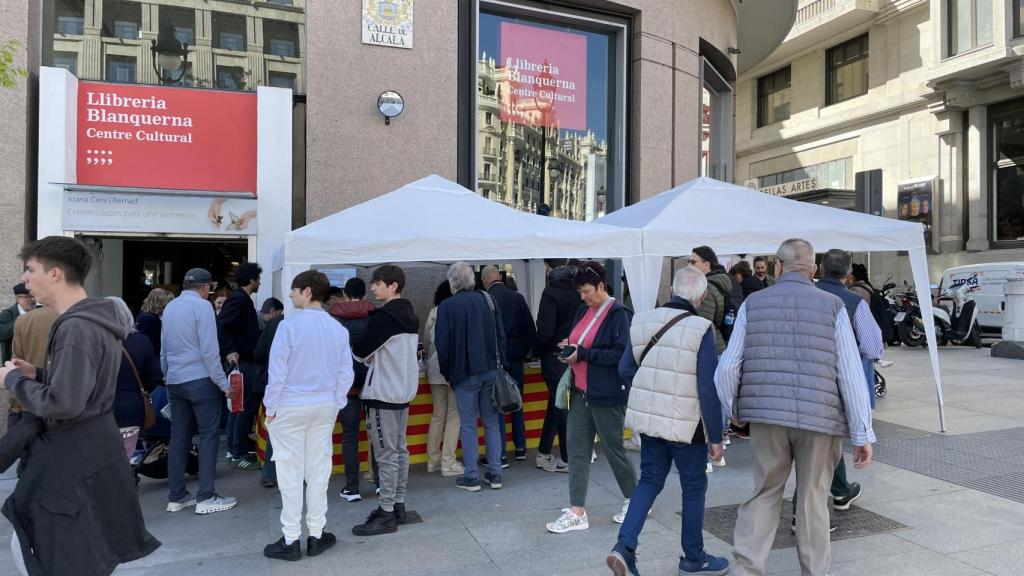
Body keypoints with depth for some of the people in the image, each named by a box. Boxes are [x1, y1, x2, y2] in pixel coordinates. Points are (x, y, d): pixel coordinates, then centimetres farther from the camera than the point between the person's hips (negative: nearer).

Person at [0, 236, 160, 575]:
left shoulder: (76, 328, -21)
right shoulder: (93, 320, 12)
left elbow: (63, 404, -26)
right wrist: (37, 374, 7)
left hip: (77, 461, -10)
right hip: (82, 454, 10)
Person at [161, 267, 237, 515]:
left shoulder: (169, 307, 12)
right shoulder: (202, 306, -11)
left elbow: (163, 349, 17)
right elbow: (209, 351, -16)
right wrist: (223, 383, -11)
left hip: (174, 381, 7)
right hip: (201, 380, -7)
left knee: (178, 436, 12)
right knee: (208, 436, 0)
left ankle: (176, 497, 17)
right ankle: (206, 498, 1)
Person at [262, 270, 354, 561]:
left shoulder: (289, 324, -15)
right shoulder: (339, 329, 0)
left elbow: (277, 370, -13)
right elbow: (346, 373, 2)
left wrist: (270, 407, -2)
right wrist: (335, 404, 12)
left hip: (291, 406, -4)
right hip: (325, 406, 4)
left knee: (291, 472, 5)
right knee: (318, 470, 12)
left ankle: (291, 540, 13)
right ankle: (316, 535, 21)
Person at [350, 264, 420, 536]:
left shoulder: (384, 317, -17)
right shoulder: (411, 317, 11)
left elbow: (361, 352, -11)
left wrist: (368, 357, 9)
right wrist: (373, 357, 8)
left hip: (383, 394, -9)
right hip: (404, 391, 9)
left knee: (386, 454, -3)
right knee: (400, 450, 14)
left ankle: (386, 514, 4)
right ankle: (398, 505, 23)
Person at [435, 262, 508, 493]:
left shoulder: (447, 306, -8)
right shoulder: (487, 300, 4)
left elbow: (442, 344, -8)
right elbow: (501, 335, 6)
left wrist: (447, 372, 5)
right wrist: (500, 364, 13)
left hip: (465, 373, -4)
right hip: (491, 370, 4)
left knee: (468, 424, 5)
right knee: (492, 422, 11)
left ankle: (471, 476, 9)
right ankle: (495, 474, 15)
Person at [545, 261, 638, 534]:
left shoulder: (618, 313, -14)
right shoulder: (584, 311, 10)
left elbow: (621, 353, -20)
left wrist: (583, 353, -20)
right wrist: (570, 349, -1)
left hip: (607, 394, -7)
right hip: (581, 392, 7)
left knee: (613, 448, 8)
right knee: (577, 450, 6)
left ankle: (634, 500, 31)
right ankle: (577, 512, 12)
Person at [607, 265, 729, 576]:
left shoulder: (642, 320, -2)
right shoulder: (700, 329, -17)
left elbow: (625, 370, 5)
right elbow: (708, 389, -17)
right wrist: (716, 436, -8)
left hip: (648, 418, 5)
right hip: (685, 424, -4)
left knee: (649, 481, 18)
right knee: (694, 488, 14)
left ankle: (624, 546, 6)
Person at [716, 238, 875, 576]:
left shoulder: (752, 304, 4)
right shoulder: (832, 307, 1)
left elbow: (728, 368, 1)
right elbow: (851, 375, -4)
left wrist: (728, 413, 15)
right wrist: (863, 434, 0)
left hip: (767, 415, 1)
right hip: (819, 418, -1)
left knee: (764, 494, 13)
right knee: (813, 499, 12)